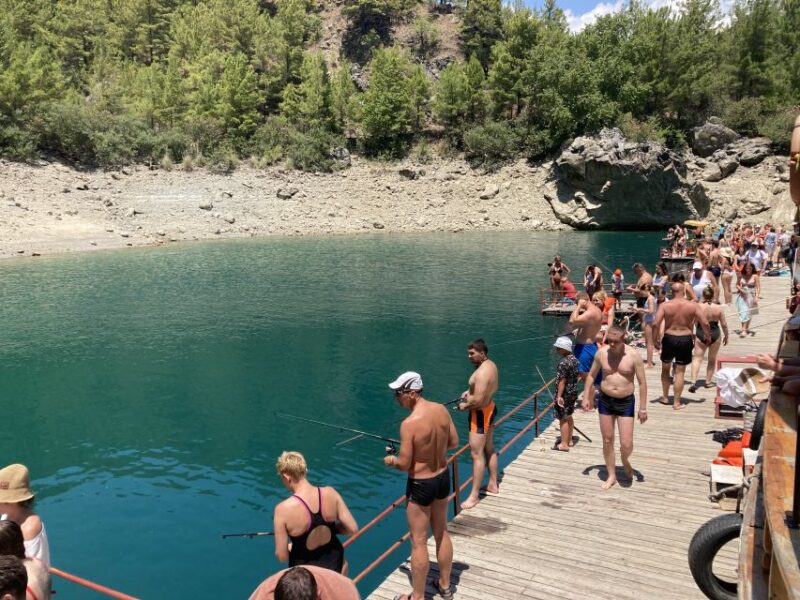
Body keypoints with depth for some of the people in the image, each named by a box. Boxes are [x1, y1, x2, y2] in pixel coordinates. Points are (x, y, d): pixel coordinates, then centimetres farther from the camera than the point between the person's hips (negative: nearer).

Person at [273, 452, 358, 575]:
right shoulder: (330, 493, -16)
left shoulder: (283, 509, -25)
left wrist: (289, 546, 4)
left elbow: (281, 556, -18)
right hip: (334, 562, 3)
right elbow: (352, 529, -10)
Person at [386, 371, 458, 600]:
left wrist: (390, 460, 0)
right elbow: (454, 442, 5)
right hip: (443, 477, 7)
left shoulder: (409, 423, -26)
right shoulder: (442, 410, -7)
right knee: (442, 533, 23)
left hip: (421, 484, -7)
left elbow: (404, 464, -21)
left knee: (419, 542, 8)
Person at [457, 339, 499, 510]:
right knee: (489, 449, 21)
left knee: (477, 454, -5)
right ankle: (493, 485, 34)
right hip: (490, 408, 11)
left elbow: (477, 400, -30)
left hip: (480, 414, -11)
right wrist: (470, 391, 10)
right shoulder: (491, 365, 4)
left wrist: (464, 406, -11)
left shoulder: (482, 372, -26)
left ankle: (474, 496, 0)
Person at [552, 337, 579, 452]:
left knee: (563, 419, 0)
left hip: (565, 394, -9)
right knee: (569, 416, 21)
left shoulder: (563, 363, -23)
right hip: (573, 392, 9)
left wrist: (559, 396, -21)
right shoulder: (574, 359, 4)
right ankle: (569, 440, 32)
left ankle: (564, 444, 6)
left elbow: (562, 381, -24)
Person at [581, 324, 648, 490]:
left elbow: (642, 383, -8)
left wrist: (643, 408, -9)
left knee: (626, 444, -4)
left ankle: (625, 460, 32)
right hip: (605, 400, 2)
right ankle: (611, 475, 25)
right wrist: (586, 397, 5)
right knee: (607, 440, 9)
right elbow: (591, 375, 8)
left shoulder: (634, 356, -13)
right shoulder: (601, 353, -5)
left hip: (626, 402, -2)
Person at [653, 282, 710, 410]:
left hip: (669, 338, 0)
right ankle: (677, 402, 10)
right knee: (680, 372, 7)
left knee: (665, 369, 20)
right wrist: (708, 336, 10)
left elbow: (656, 324, -15)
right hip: (685, 339, 0)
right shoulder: (693, 305, -6)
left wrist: (656, 339, -2)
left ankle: (665, 397, 31)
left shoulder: (665, 305, -8)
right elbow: (705, 323, -8)